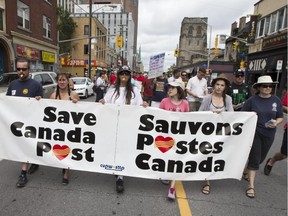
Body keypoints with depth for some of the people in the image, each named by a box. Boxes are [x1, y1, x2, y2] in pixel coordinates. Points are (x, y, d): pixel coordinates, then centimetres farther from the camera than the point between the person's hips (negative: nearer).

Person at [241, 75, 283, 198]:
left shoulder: (276, 100, 1)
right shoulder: (252, 100, -6)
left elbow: (280, 117, 9)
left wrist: (276, 123, -12)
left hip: (269, 135, 4)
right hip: (254, 133, -4)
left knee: (261, 158, 16)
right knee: (254, 159, -3)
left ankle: (246, 170, 44)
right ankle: (251, 186, 8)